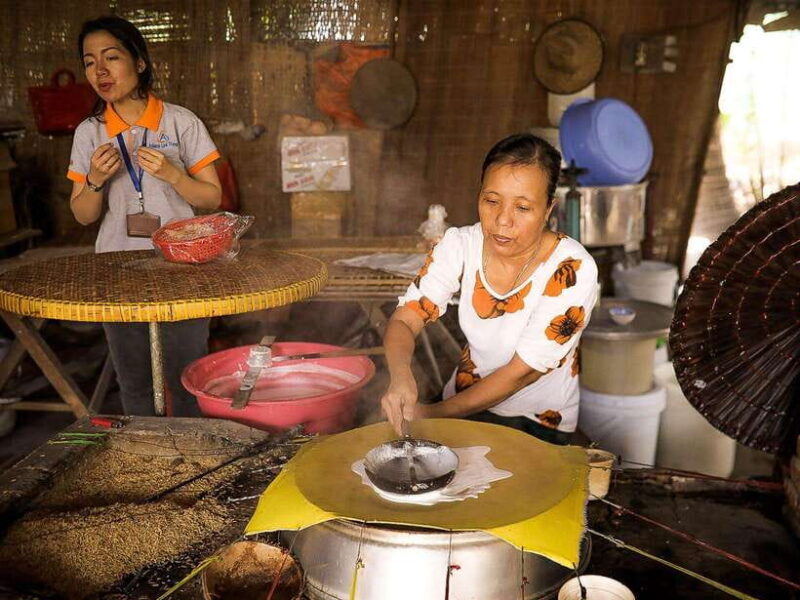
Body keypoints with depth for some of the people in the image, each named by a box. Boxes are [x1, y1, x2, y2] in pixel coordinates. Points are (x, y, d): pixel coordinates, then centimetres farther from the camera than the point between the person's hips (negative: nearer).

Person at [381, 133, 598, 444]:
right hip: (464, 401, 4)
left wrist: (433, 414, -20)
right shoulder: (460, 244, -10)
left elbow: (523, 371, -20)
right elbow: (404, 319, -12)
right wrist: (400, 377, -35)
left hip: (538, 423, -3)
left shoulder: (571, 270, -22)